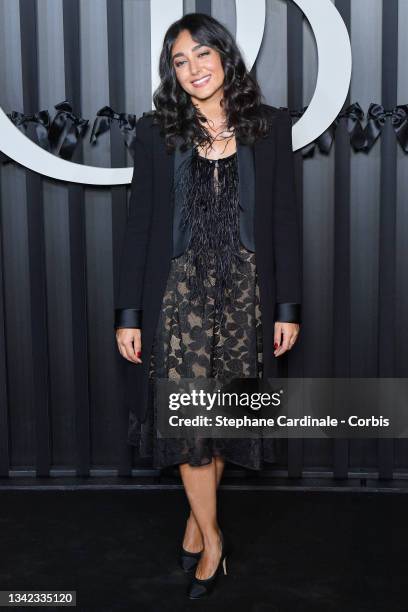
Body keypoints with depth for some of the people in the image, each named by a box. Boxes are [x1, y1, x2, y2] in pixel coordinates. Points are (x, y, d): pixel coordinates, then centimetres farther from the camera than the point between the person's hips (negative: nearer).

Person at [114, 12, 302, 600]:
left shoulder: (271, 127, 3)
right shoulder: (156, 132, 2)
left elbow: (284, 220, 3)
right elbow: (139, 224, 1)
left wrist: (288, 307, 0)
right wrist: (128, 314, -2)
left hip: (245, 292, 1)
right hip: (179, 291, 0)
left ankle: (199, 515, 34)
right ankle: (212, 536, 21)